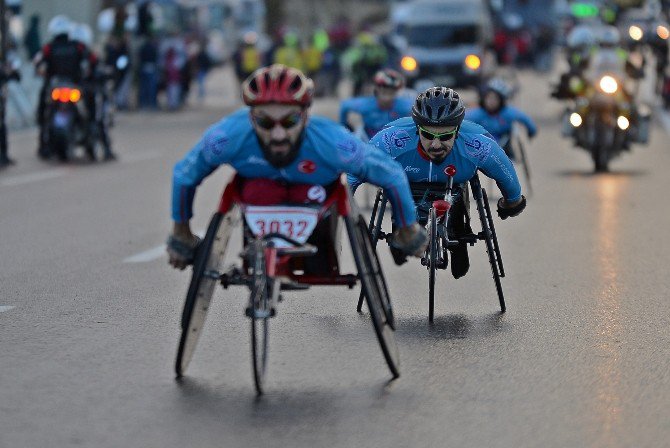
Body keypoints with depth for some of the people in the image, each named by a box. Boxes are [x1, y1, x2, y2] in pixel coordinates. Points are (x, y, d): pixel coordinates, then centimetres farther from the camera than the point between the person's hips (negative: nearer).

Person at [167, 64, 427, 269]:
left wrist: (408, 230, -6)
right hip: (259, 182, 0)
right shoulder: (229, 137, -37)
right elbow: (184, 175, -17)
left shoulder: (333, 144, -39)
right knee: (259, 194, -33)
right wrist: (181, 233, -1)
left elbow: (392, 176, -22)